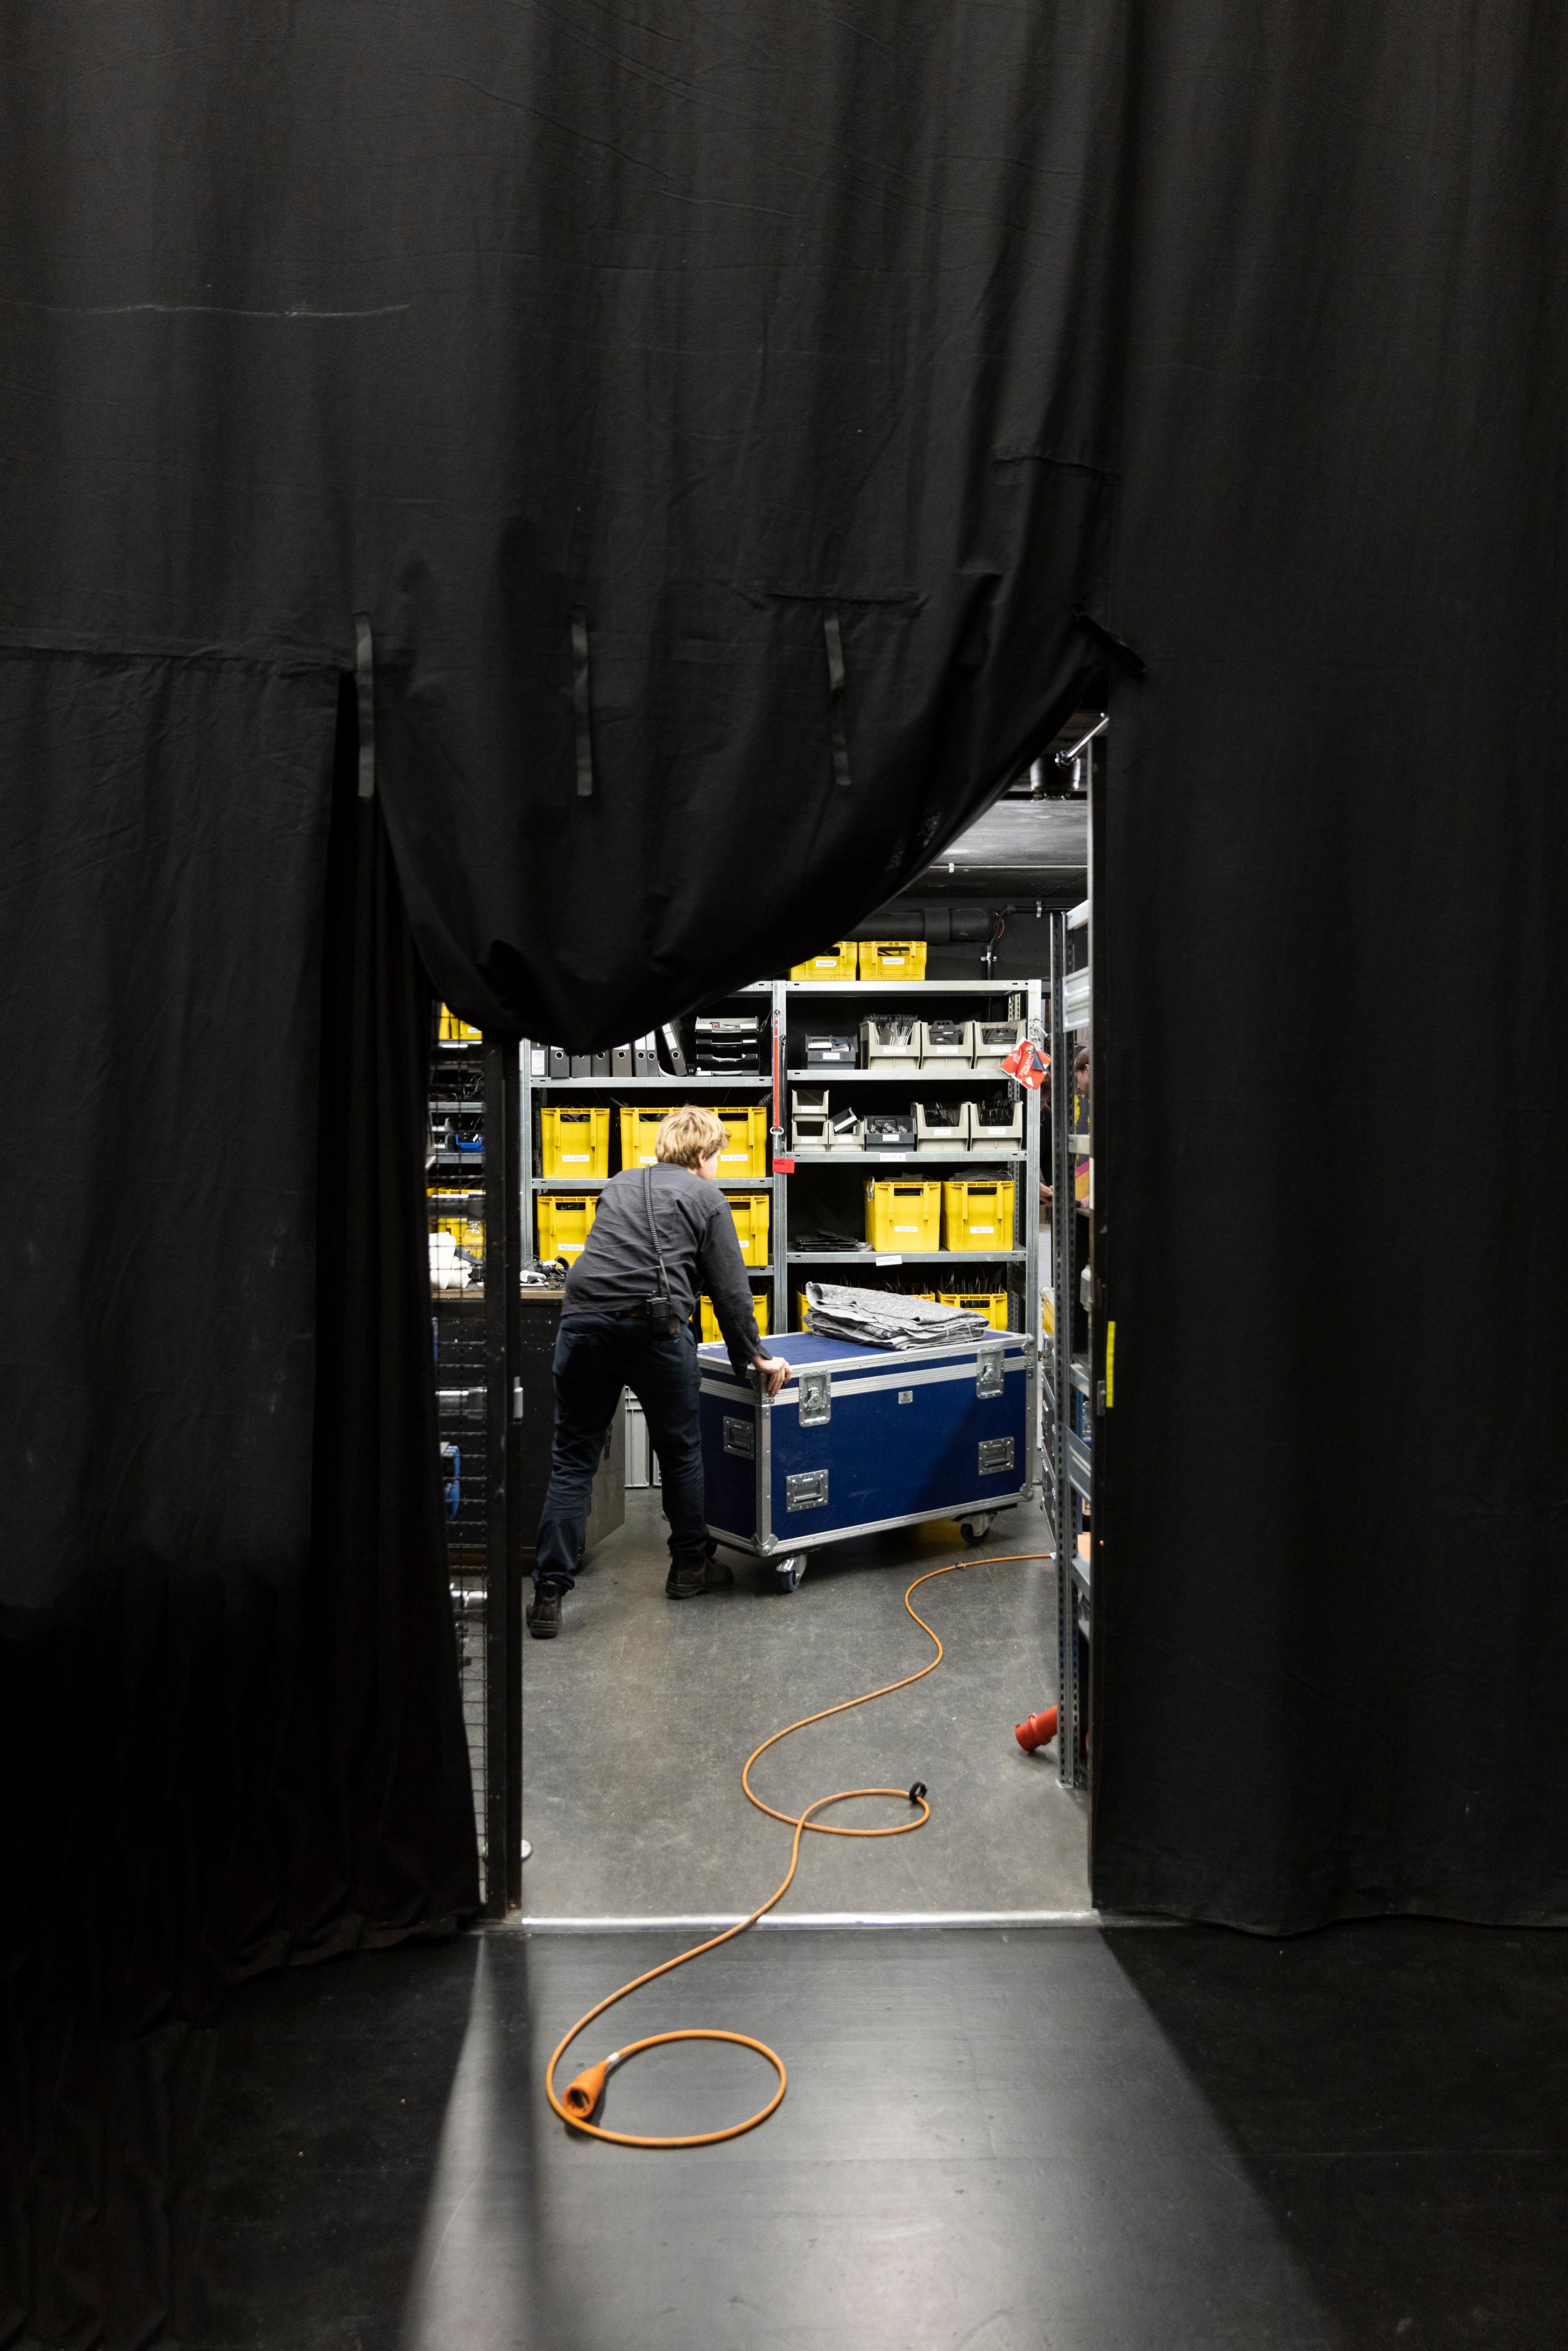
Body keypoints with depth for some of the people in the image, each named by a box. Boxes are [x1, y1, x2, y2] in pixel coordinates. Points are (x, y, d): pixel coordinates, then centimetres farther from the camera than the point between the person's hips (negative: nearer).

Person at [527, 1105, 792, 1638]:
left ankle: (549, 1593, -1)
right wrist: (755, 1355, 16)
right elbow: (730, 1290, 6)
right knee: (680, 1451, 16)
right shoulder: (705, 1197, 10)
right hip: (655, 1328, -3)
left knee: (572, 1460, 6)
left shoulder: (618, 1185, 25)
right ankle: (690, 1565, 30)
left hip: (584, 1320, 3)